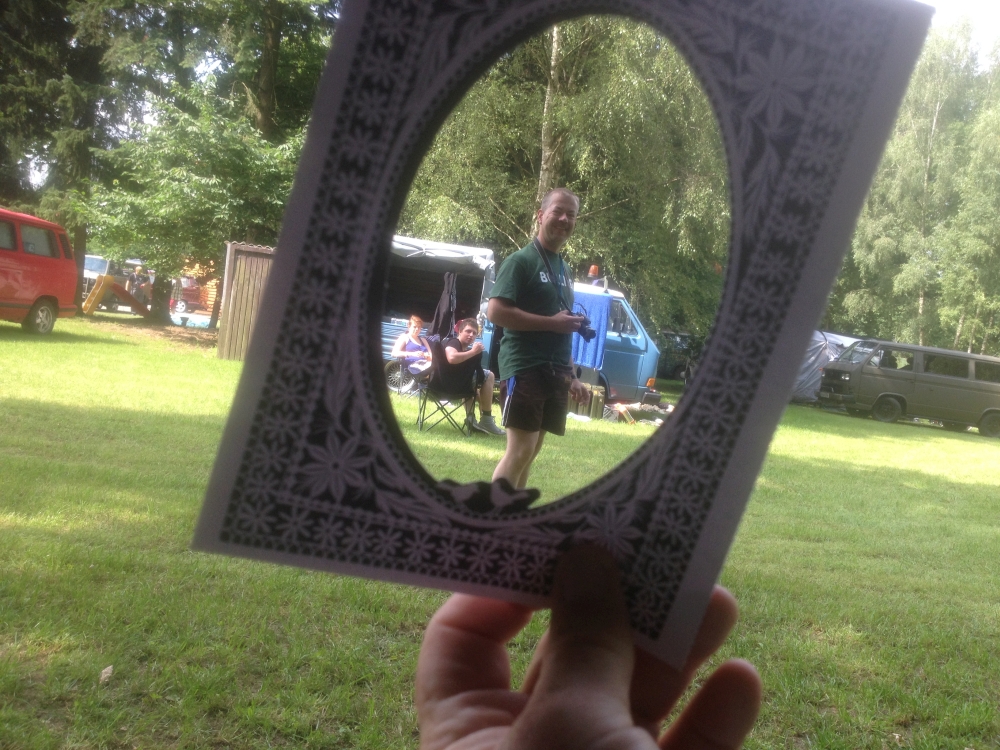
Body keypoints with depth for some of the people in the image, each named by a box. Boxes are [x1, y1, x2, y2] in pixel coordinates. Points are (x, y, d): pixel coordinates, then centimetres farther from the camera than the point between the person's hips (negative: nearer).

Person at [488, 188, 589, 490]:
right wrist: (552, 322, -17)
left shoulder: (563, 269, 19)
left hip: (555, 372, 8)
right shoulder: (521, 261, -7)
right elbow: (495, 312, -17)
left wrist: (571, 375, 18)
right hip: (525, 368, -8)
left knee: (530, 452, 10)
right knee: (520, 450, -12)